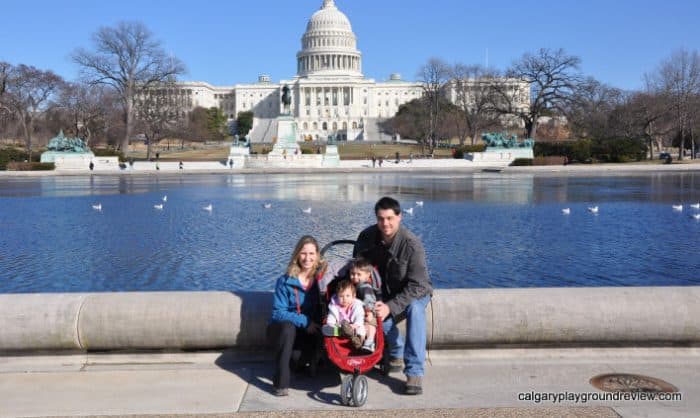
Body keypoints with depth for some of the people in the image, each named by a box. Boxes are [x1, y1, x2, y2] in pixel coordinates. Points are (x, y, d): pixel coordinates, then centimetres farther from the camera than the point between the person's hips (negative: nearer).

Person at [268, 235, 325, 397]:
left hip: (309, 333, 1)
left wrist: (316, 325, -19)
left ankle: (302, 360, 10)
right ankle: (280, 382, -31)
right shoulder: (285, 281, -10)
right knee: (288, 326, -36)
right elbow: (278, 312, -14)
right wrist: (304, 321, -25)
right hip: (283, 330, -1)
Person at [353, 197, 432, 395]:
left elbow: (416, 285, -25)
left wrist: (391, 307, -34)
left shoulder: (412, 244, -26)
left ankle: (415, 373, -33)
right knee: (377, 316, -30)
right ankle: (397, 352, 3)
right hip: (385, 294, 3)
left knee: (415, 309, -37)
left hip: (414, 293, -3)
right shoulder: (367, 237, -11)